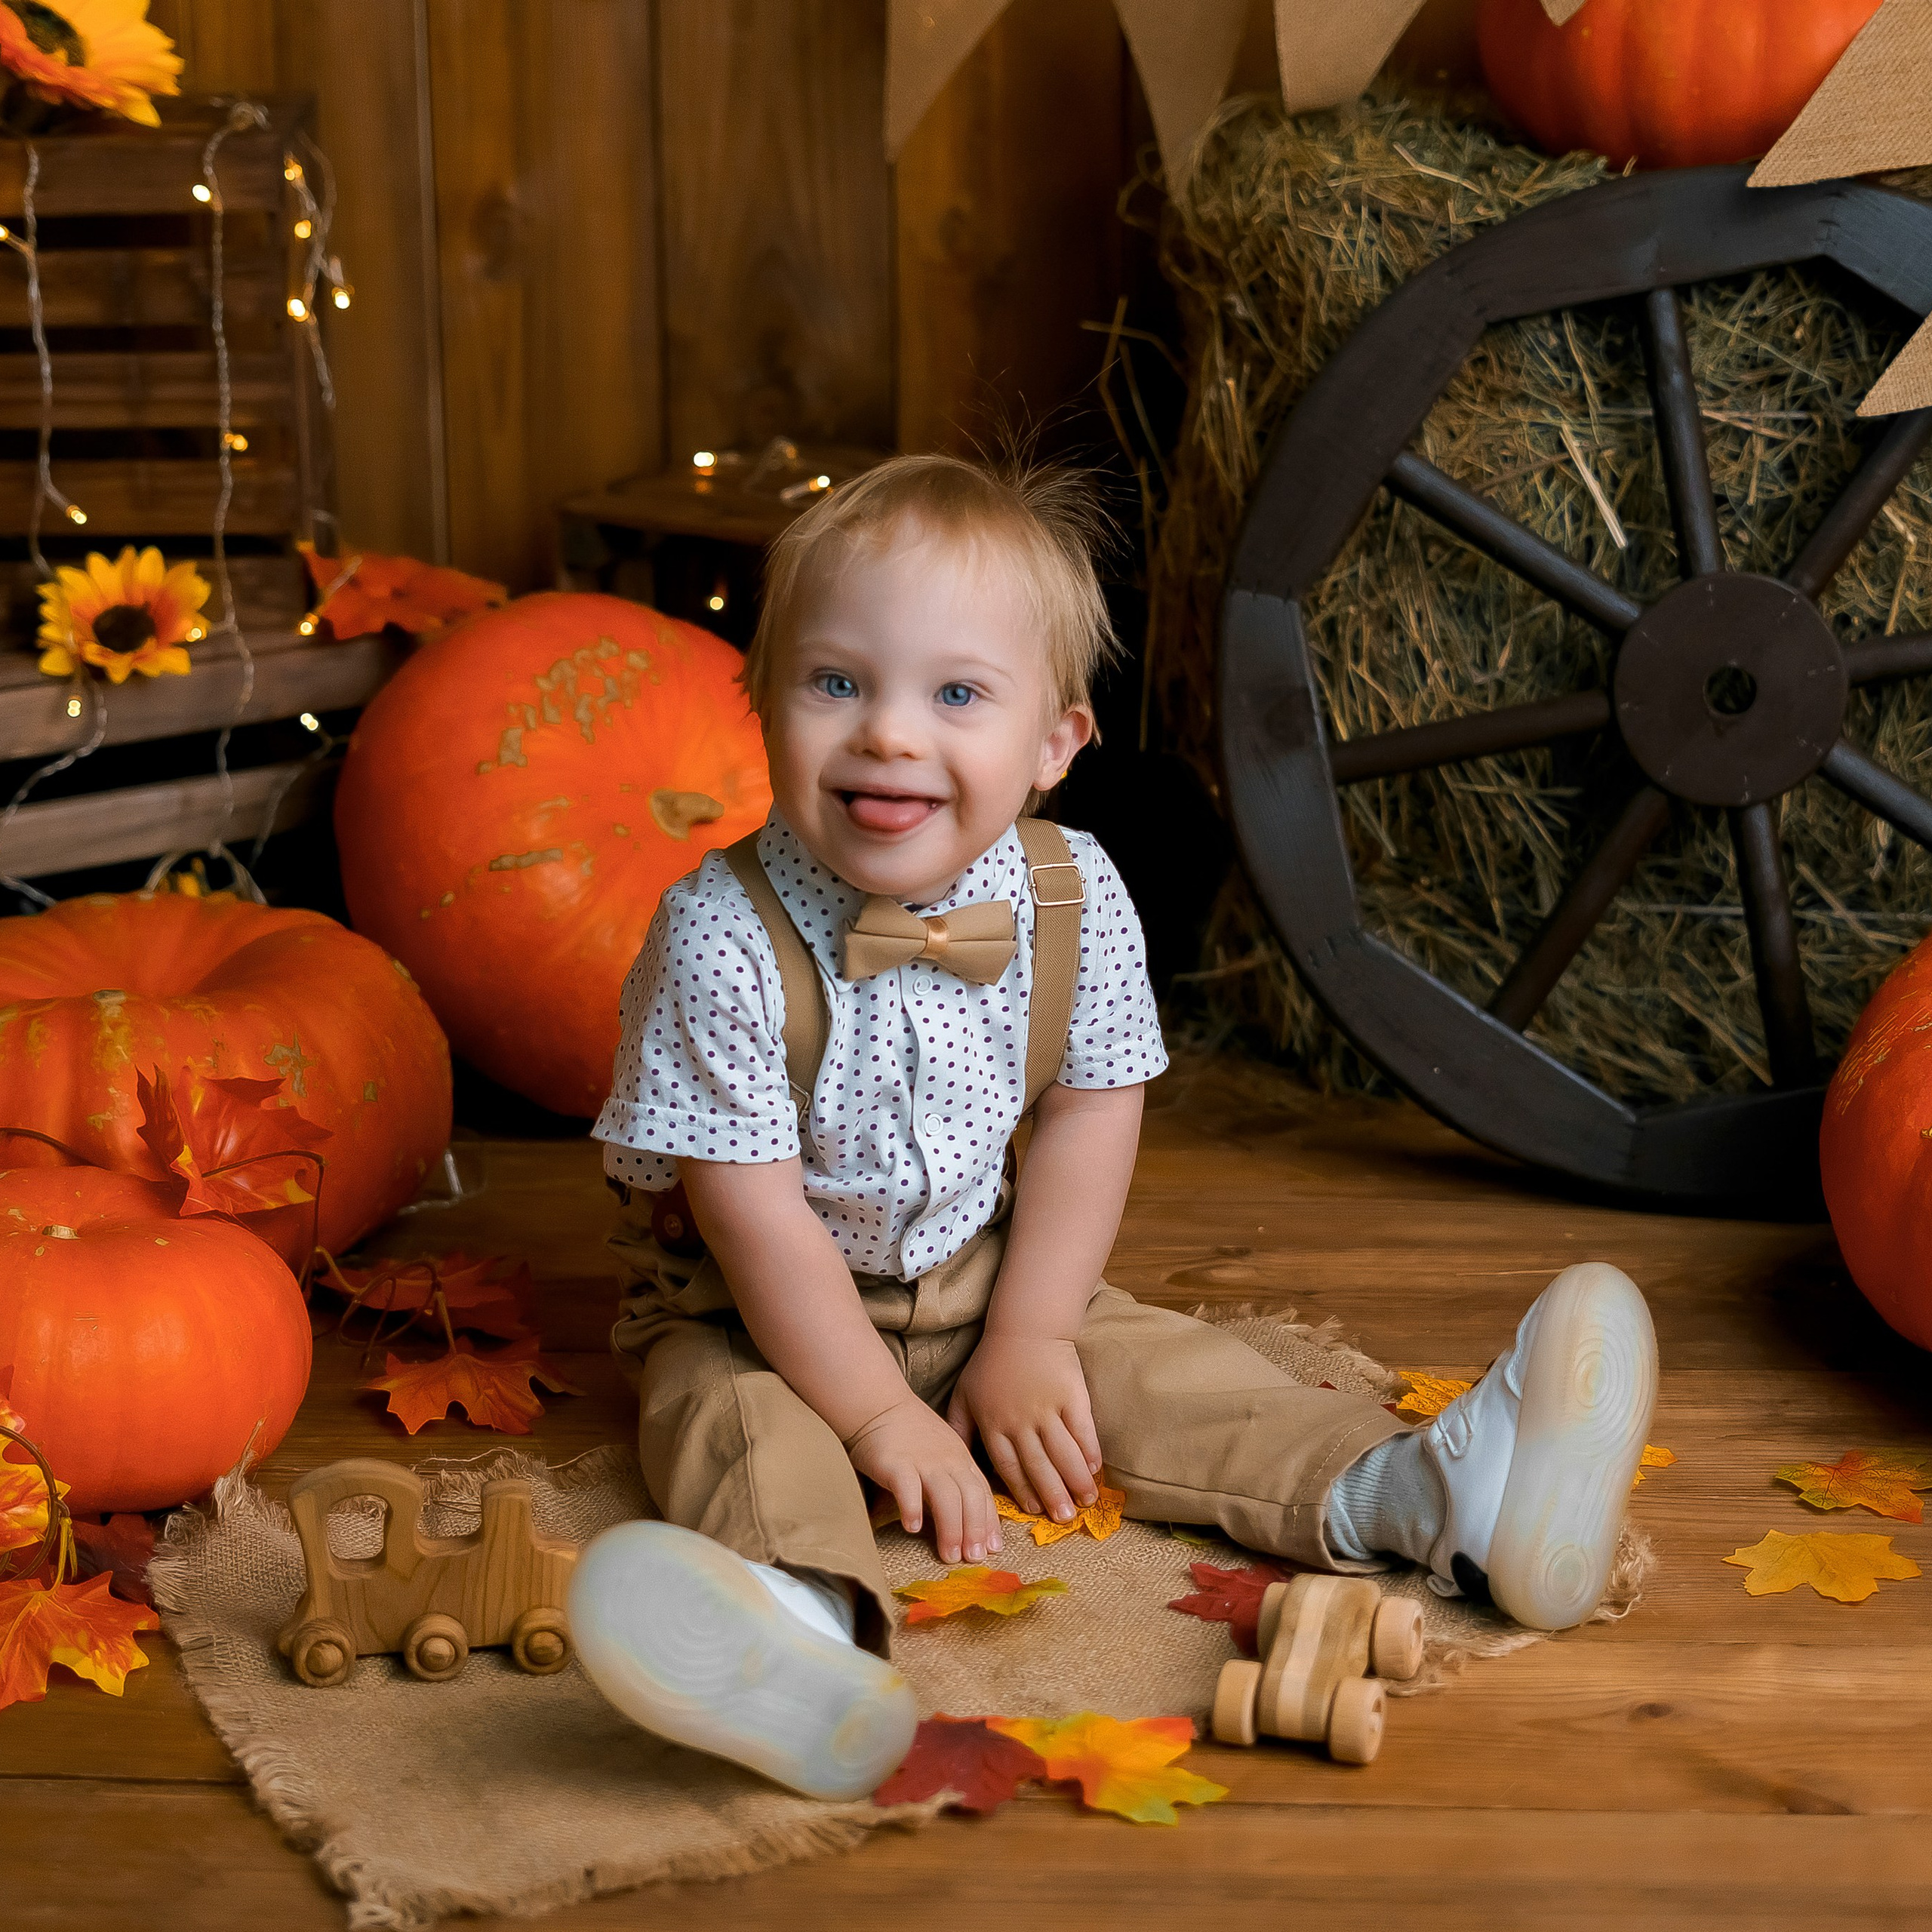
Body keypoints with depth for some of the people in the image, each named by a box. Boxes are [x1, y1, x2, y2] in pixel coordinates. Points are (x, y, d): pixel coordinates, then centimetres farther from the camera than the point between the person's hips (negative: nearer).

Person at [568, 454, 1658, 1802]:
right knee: (739, 1427, -31)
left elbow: (1091, 1120, -3)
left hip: (988, 1282, 5)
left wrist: (1028, 1342, -6)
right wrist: (879, 1413, -19)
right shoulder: (726, 935, -25)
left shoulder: (1073, 898, -13)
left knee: (1151, 1365, -11)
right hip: (760, 1317, -4)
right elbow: (755, 1209, -22)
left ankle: (1418, 1497, -19)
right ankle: (799, 1624, -58)